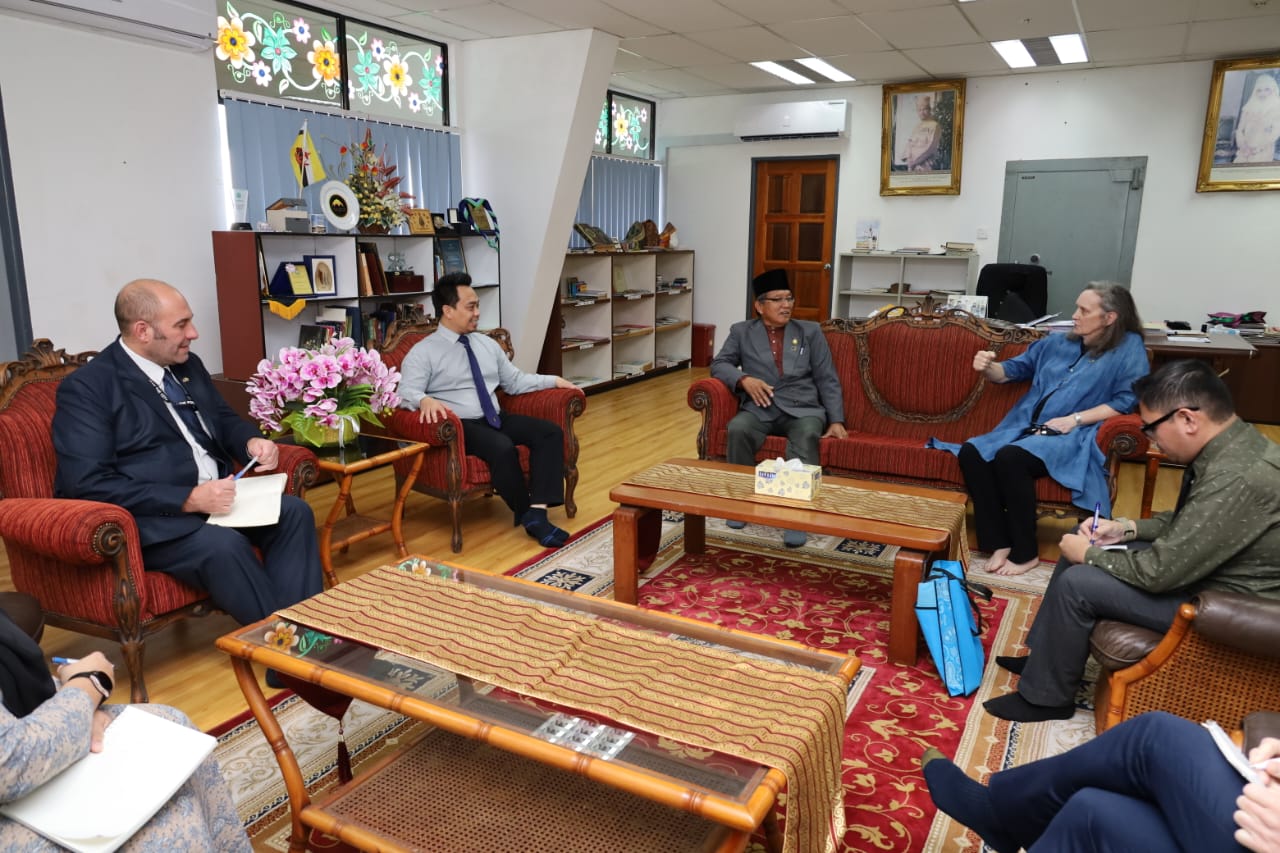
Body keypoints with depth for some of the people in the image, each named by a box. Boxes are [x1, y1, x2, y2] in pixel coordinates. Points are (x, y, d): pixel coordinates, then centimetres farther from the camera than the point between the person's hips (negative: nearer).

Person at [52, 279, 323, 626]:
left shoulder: (188, 365, 12)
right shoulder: (86, 388, -10)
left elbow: (223, 419, 24)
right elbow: (88, 485, -18)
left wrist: (251, 440, -2)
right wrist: (189, 499, -25)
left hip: (216, 497, 7)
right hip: (149, 520, -7)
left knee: (293, 512, -17)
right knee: (222, 545, -33)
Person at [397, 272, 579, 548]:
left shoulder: (487, 344, 17)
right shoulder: (423, 352, -2)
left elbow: (515, 381, 22)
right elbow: (406, 393, -13)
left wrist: (554, 381, 12)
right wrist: (425, 400, -36)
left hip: (495, 419, 7)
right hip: (459, 426, -6)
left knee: (551, 432, -17)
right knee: (503, 448, -35)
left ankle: (537, 512, -27)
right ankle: (526, 515, -14)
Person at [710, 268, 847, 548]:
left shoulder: (811, 331, 14)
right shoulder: (742, 332, 13)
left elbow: (828, 380, 10)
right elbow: (718, 365, 6)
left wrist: (836, 421, -3)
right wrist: (744, 379, -15)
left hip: (802, 409, 0)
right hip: (760, 409, 0)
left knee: (807, 435, -35)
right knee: (737, 428, -33)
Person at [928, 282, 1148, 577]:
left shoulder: (1129, 348, 5)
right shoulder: (1057, 342, 21)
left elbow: (1127, 400, -5)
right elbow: (1013, 370, 23)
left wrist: (1075, 419, -14)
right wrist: (988, 368, -1)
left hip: (1073, 436, -6)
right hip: (1025, 426, 6)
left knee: (1010, 457, -35)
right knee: (970, 452, -23)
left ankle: (1025, 553, -19)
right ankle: (999, 543, -16)